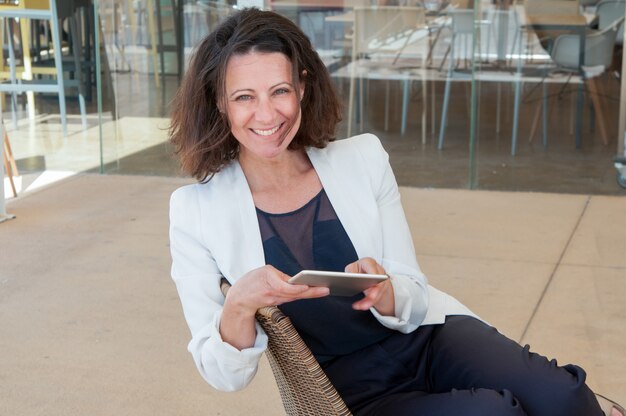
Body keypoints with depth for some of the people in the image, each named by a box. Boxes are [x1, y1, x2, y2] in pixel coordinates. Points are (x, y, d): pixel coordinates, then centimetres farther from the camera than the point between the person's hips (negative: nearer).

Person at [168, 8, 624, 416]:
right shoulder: (195, 212, -7)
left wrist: (383, 292, -24)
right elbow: (225, 375, -6)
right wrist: (240, 304, -27)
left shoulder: (363, 158, -4)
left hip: (427, 335, 2)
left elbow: (415, 302, 0)